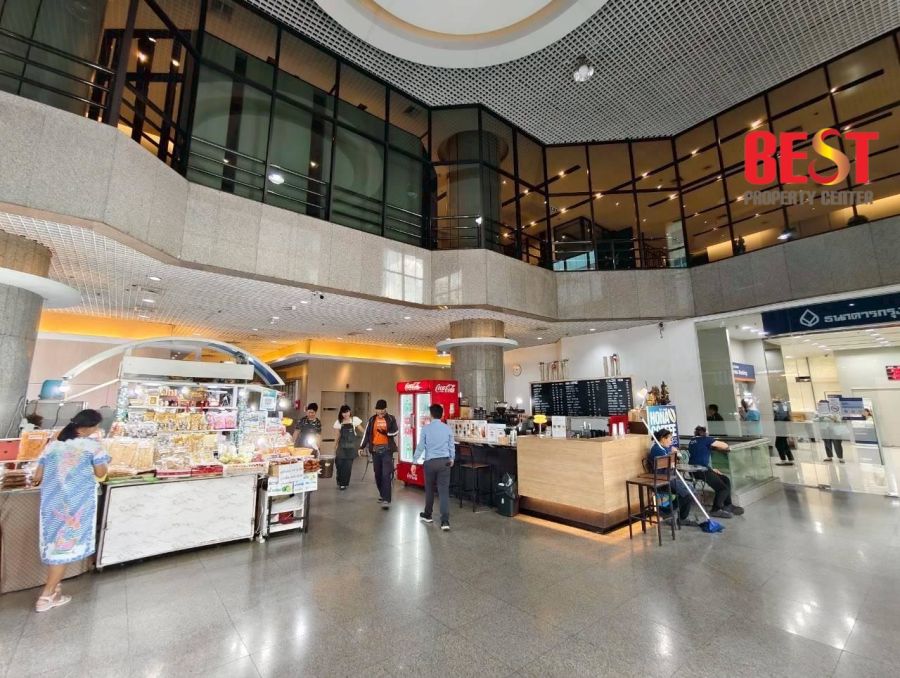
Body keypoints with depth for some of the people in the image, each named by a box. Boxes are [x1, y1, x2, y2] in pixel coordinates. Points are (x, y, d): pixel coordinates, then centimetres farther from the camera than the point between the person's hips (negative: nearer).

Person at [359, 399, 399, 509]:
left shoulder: (391, 419, 1)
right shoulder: (372, 419, 7)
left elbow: (396, 432, -3)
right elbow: (366, 433, 7)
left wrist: (386, 432, -18)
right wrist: (362, 447, 1)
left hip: (387, 449, -3)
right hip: (375, 450, 3)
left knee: (386, 475, -10)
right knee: (378, 474, 12)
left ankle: (386, 500, -10)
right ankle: (382, 494, 31)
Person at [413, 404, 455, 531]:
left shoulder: (426, 429, -5)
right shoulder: (448, 429, 0)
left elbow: (420, 446, -1)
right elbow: (452, 446, 8)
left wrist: (415, 461, 10)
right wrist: (452, 459, 25)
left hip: (430, 462, -1)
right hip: (444, 461, 1)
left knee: (429, 489, 16)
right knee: (444, 491, 1)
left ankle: (427, 515, 33)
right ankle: (445, 521, -5)